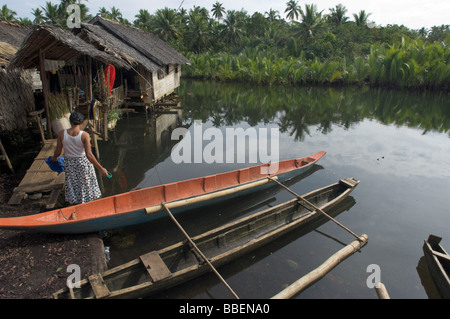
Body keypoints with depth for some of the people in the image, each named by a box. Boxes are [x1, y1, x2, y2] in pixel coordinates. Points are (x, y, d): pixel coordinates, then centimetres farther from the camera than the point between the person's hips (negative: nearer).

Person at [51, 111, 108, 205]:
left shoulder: (62, 134, -14)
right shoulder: (84, 135, -22)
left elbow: (58, 152, -4)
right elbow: (89, 155, -23)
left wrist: (54, 158, 20)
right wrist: (101, 168, -17)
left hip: (69, 163, 3)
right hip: (83, 162, -3)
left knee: (72, 186, 22)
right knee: (86, 184, 18)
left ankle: (74, 204, 39)